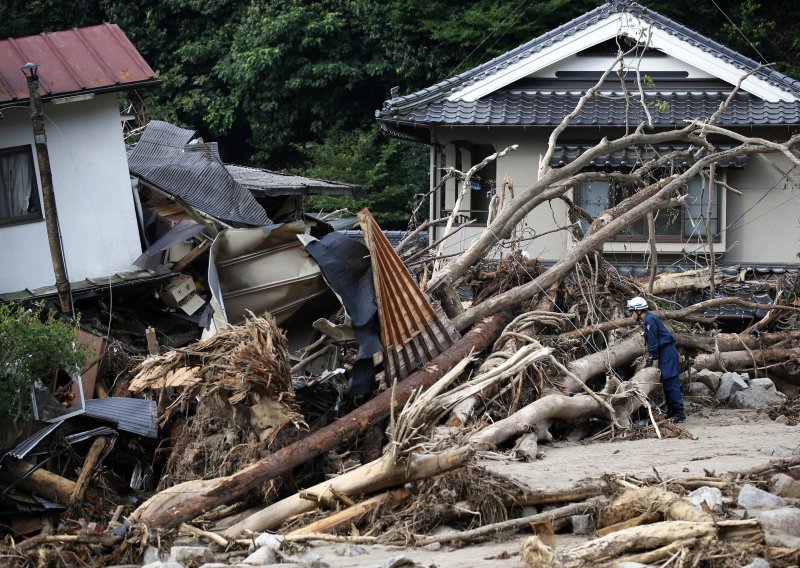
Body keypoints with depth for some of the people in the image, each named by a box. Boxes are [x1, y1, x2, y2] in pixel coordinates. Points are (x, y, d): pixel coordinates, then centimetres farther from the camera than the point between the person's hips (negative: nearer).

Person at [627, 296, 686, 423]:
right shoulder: (647, 319, 16)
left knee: (671, 382, -13)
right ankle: (671, 412, 15)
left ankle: (679, 412, -16)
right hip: (665, 353, 11)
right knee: (667, 382, 12)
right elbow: (651, 341, 18)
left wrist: (650, 360, -12)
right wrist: (649, 359, 14)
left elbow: (653, 342, -17)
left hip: (667, 352, -11)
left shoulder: (649, 320, -15)